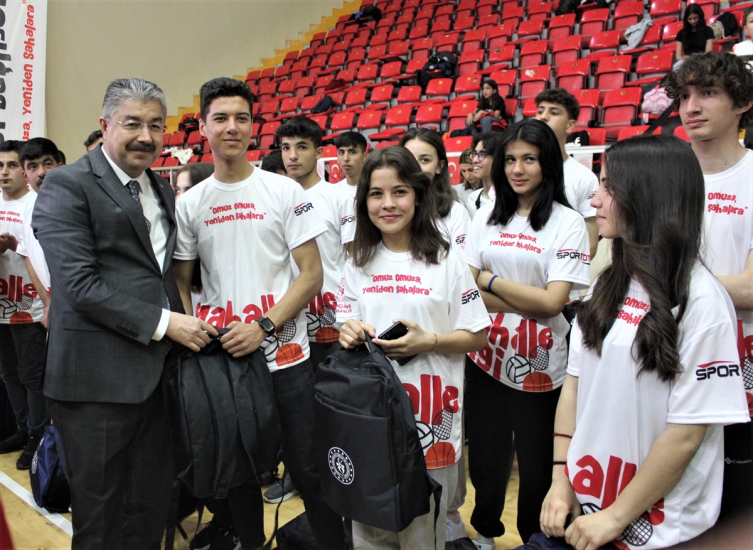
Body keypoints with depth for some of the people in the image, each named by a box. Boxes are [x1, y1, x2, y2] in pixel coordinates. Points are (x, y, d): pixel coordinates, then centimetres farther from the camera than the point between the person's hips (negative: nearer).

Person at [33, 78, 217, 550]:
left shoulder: (162, 191, 15)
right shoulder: (68, 184, -7)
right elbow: (78, 284, -17)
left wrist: (187, 324, 5)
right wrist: (162, 322, -18)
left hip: (157, 374, 6)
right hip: (98, 380, -6)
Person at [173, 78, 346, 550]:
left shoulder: (285, 191, -3)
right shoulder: (189, 203, 6)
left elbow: (312, 274, -6)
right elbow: (181, 283, 10)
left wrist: (262, 327, -16)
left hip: (286, 357, -3)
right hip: (222, 360, 3)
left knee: (307, 468, 6)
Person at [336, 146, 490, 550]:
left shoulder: (446, 262, -6)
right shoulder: (358, 264, 6)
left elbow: (476, 336, -3)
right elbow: (349, 327, 13)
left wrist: (429, 342, -19)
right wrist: (349, 332, -10)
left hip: (428, 415, -3)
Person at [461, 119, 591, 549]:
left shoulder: (568, 222, -6)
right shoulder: (488, 215, 5)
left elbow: (553, 302, -14)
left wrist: (491, 280, -8)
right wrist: (528, 304, -12)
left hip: (540, 368, -3)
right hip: (487, 357, 3)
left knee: (537, 466, 11)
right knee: (485, 459, 16)